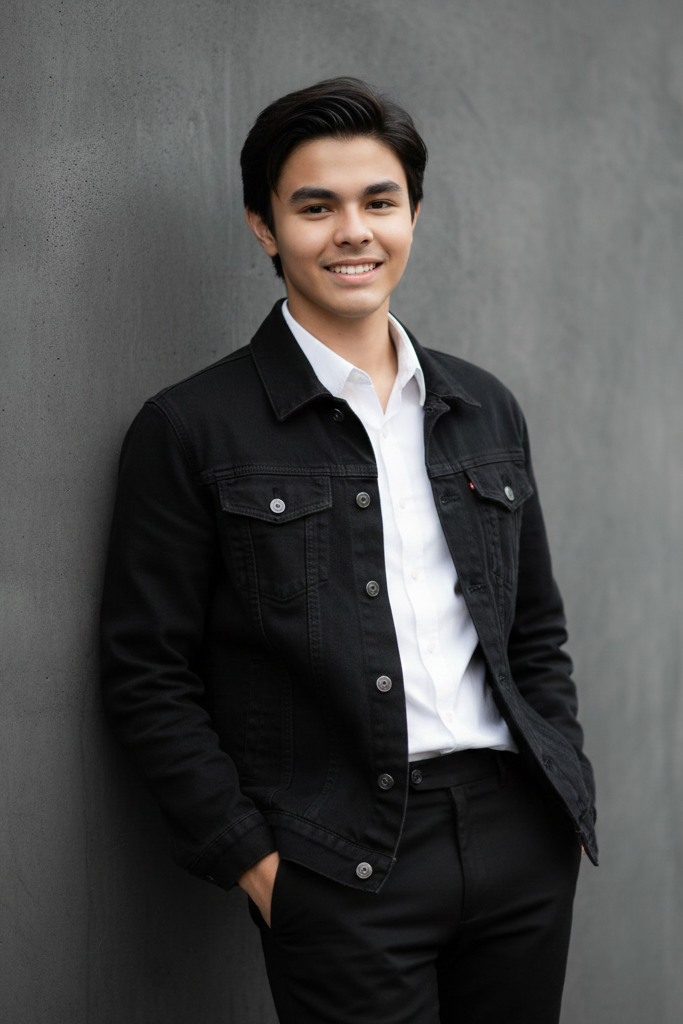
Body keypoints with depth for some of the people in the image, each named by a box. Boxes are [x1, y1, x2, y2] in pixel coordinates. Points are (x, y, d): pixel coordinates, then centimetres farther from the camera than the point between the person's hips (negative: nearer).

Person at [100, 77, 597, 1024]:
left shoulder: (486, 409, 12)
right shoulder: (192, 430, -4)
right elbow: (147, 674, -5)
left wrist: (569, 802, 10)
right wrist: (248, 858, -9)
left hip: (522, 840, 5)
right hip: (341, 869, -4)